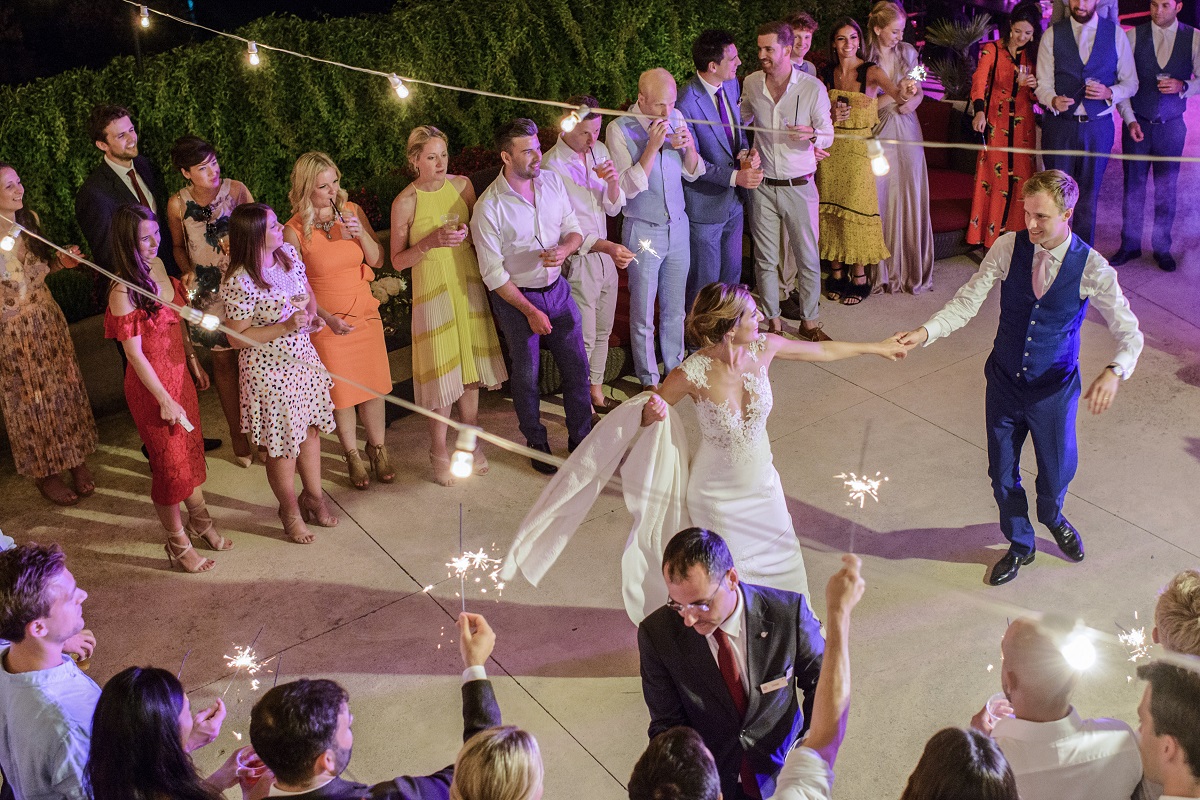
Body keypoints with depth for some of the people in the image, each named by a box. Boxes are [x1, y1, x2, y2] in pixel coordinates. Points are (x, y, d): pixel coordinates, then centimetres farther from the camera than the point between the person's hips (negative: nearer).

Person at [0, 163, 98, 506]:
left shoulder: (29, 219, -1)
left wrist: (59, 260, -3)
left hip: (48, 320, 6)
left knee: (63, 389, 14)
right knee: (31, 401, 9)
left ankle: (74, 459, 31)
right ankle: (45, 473, 27)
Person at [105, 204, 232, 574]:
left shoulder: (158, 266, -1)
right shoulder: (123, 291, -24)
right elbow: (135, 354, -20)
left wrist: (194, 362, 16)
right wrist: (164, 400, -17)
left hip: (180, 373, 7)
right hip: (152, 384, -7)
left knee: (191, 449, 21)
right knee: (169, 463, 7)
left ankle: (200, 522, 41)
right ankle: (178, 544, 25)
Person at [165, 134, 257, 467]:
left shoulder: (236, 189, -9)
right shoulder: (177, 204, -7)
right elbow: (179, 246, 9)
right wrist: (188, 272, -8)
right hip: (207, 291, 1)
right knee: (224, 361, 10)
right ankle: (238, 437, 25)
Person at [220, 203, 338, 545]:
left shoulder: (289, 253, -3)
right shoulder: (239, 282, -25)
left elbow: (307, 291, 14)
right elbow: (238, 338, -20)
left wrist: (314, 314, -8)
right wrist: (285, 327, -27)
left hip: (303, 359, 7)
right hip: (270, 371, -7)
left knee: (310, 429, 20)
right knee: (283, 445, 9)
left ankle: (313, 495, 41)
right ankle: (290, 510, 32)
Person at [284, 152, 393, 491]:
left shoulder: (352, 212, -3)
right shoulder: (295, 230, -12)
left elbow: (378, 261, 1)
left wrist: (361, 233, -16)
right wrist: (327, 318, -18)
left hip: (366, 315, 3)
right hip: (326, 323, -3)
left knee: (374, 387, 11)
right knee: (342, 393, 7)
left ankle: (378, 448, 31)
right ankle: (352, 456, 27)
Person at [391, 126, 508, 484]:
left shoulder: (461, 184, 2)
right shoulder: (405, 202, -10)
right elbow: (397, 261, -7)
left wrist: (469, 235, -9)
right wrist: (431, 242, -21)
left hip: (468, 282, 4)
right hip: (432, 288, -4)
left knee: (470, 362, 11)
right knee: (442, 368, -1)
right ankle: (439, 452, 14)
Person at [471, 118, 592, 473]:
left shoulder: (552, 182, -4)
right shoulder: (489, 206, -18)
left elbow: (573, 229, 6)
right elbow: (493, 273, -15)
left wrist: (564, 250, -18)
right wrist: (529, 311, -15)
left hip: (557, 289, 4)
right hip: (516, 297, -4)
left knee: (577, 366, 8)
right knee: (526, 374, 9)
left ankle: (581, 440, 26)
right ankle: (537, 443, 30)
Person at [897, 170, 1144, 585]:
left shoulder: (1091, 268, -18)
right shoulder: (1008, 248, -14)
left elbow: (1129, 332, -15)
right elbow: (967, 302, -13)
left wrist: (1115, 371, -35)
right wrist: (926, 331, -29)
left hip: (1054, 390, -1)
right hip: (1005, 381, 1)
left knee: (1056, 472, 17)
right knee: (1002, 473, 16)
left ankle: (1052, 517, 56)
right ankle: (1020, 544, 44)